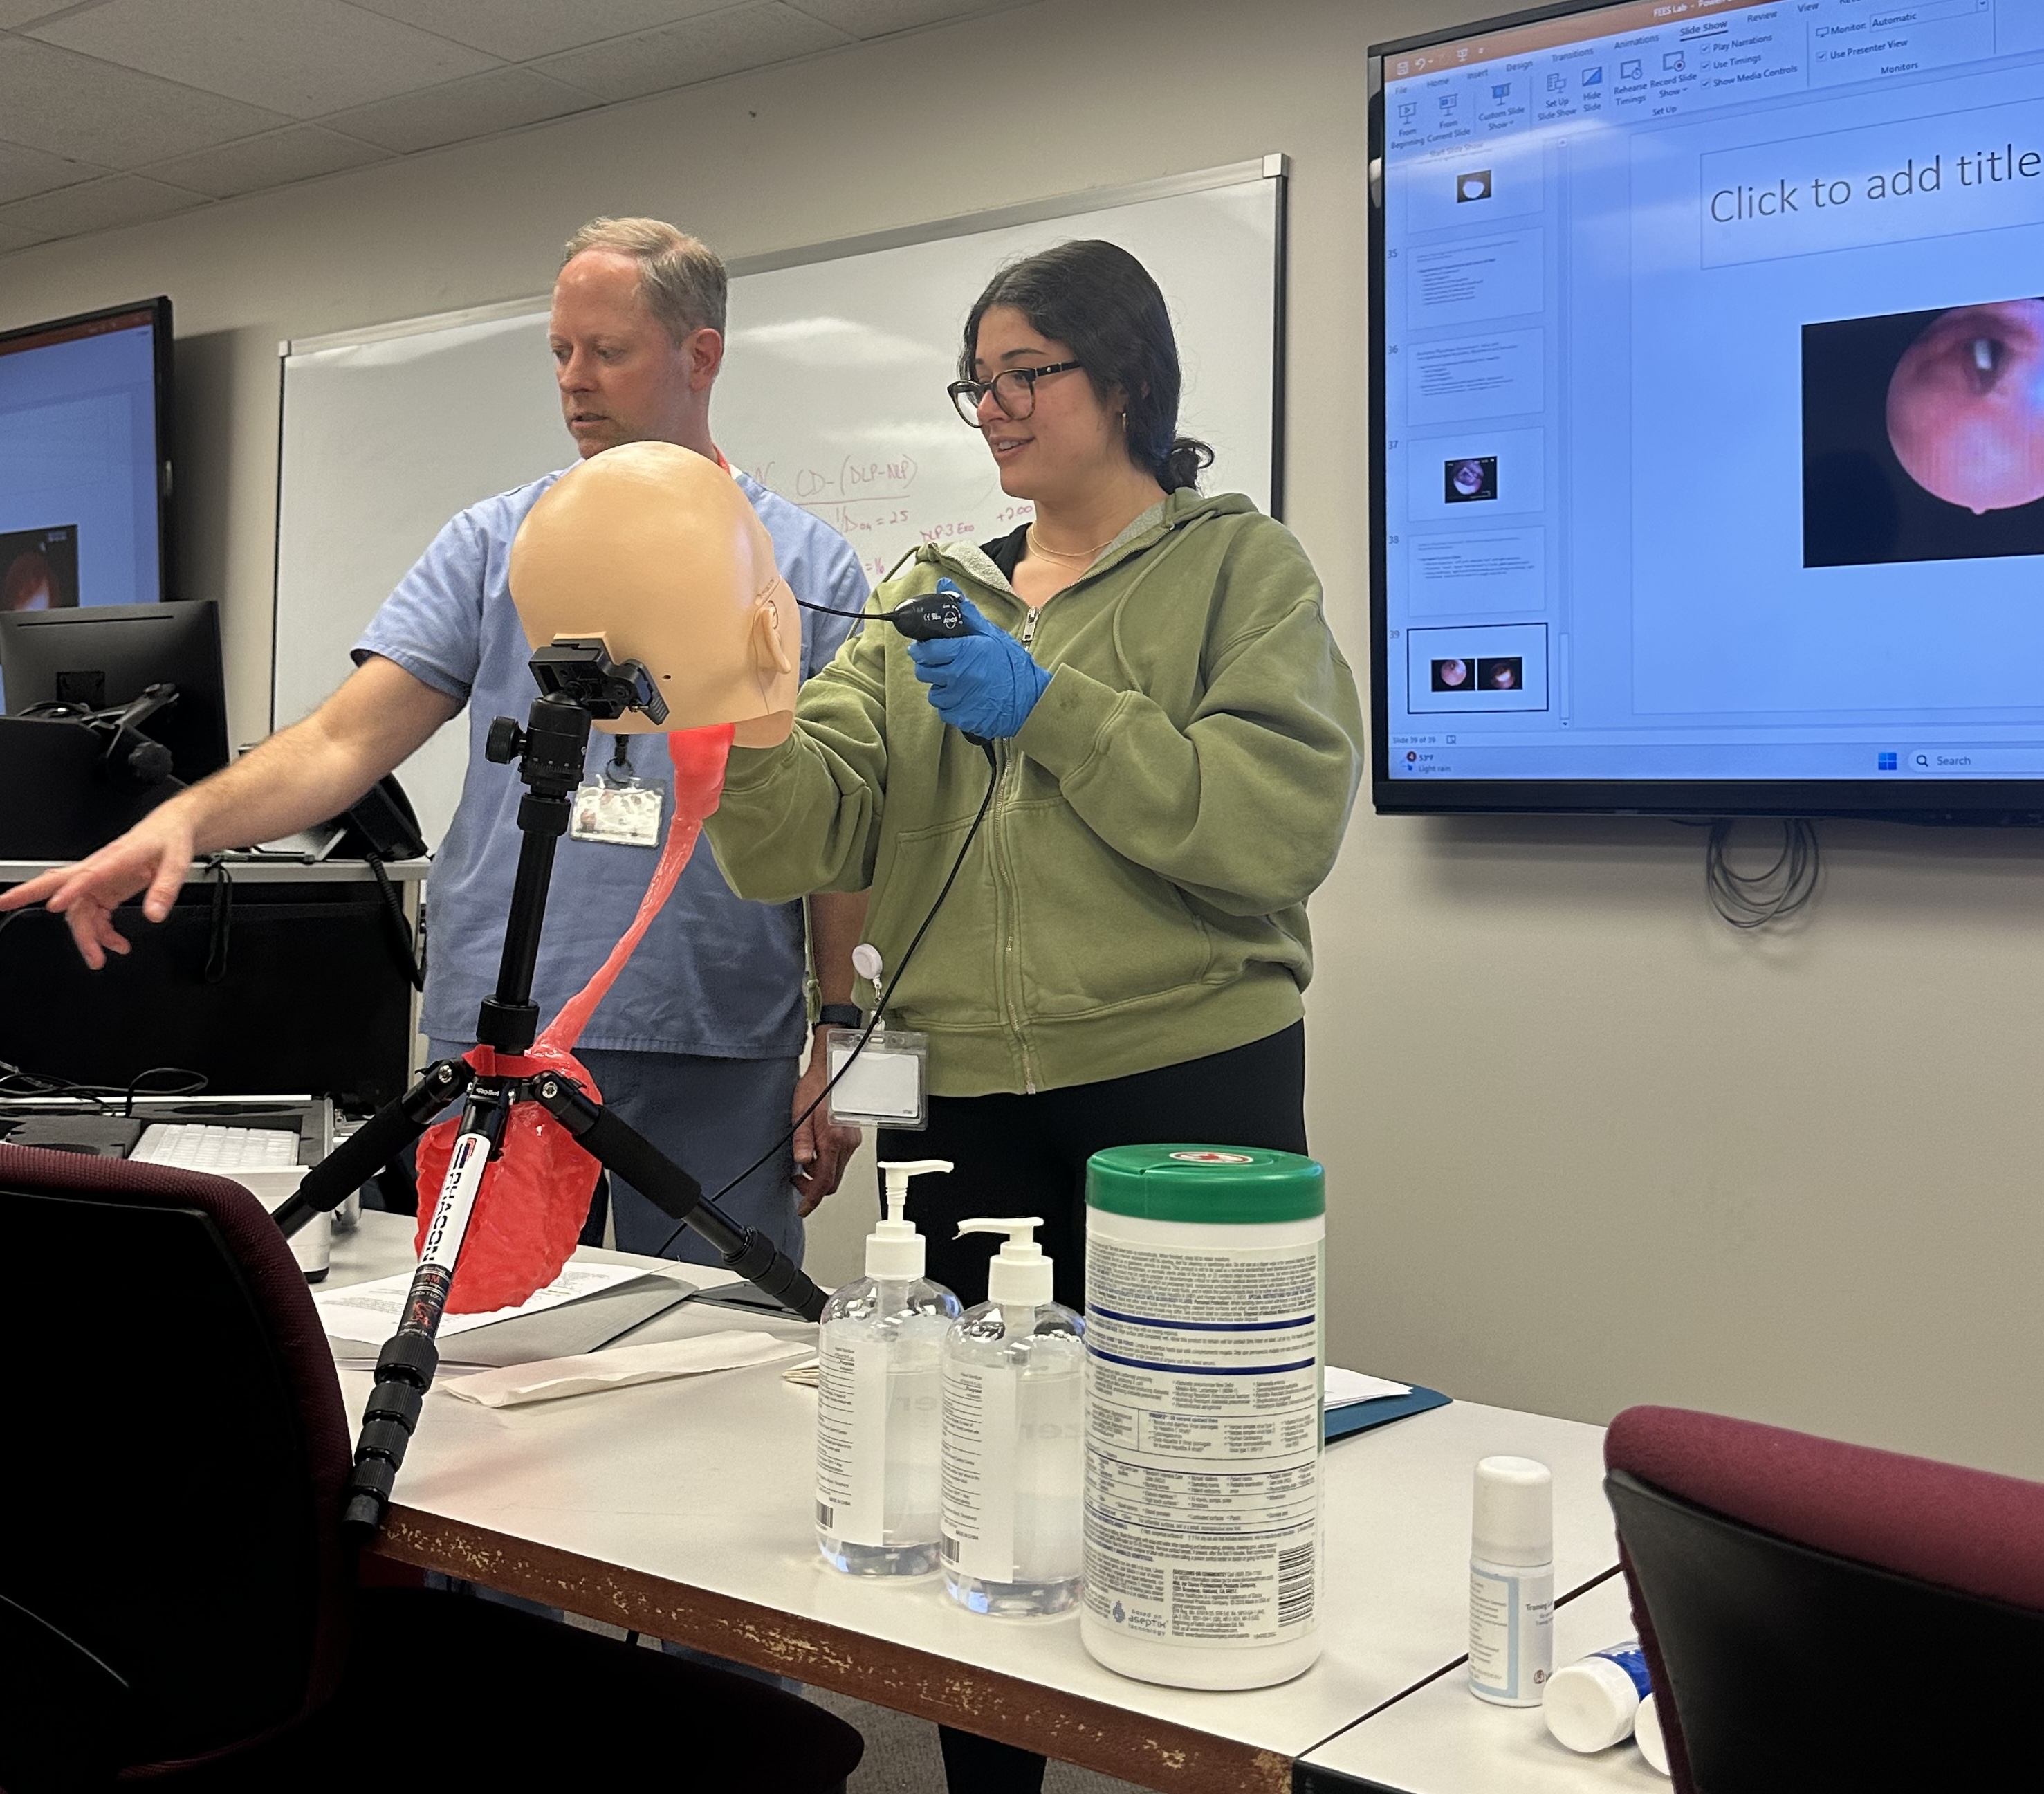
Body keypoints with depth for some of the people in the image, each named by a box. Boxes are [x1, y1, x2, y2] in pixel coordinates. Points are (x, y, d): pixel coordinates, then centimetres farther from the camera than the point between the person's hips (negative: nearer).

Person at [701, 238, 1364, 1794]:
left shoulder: (1240, 564, 4)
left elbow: (1288, 822, -13)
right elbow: (804, 836, 1)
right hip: (965, 1104, 4)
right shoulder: (926, 600, 14)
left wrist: (1053, 707, -15)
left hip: (1187, 1092, -4)